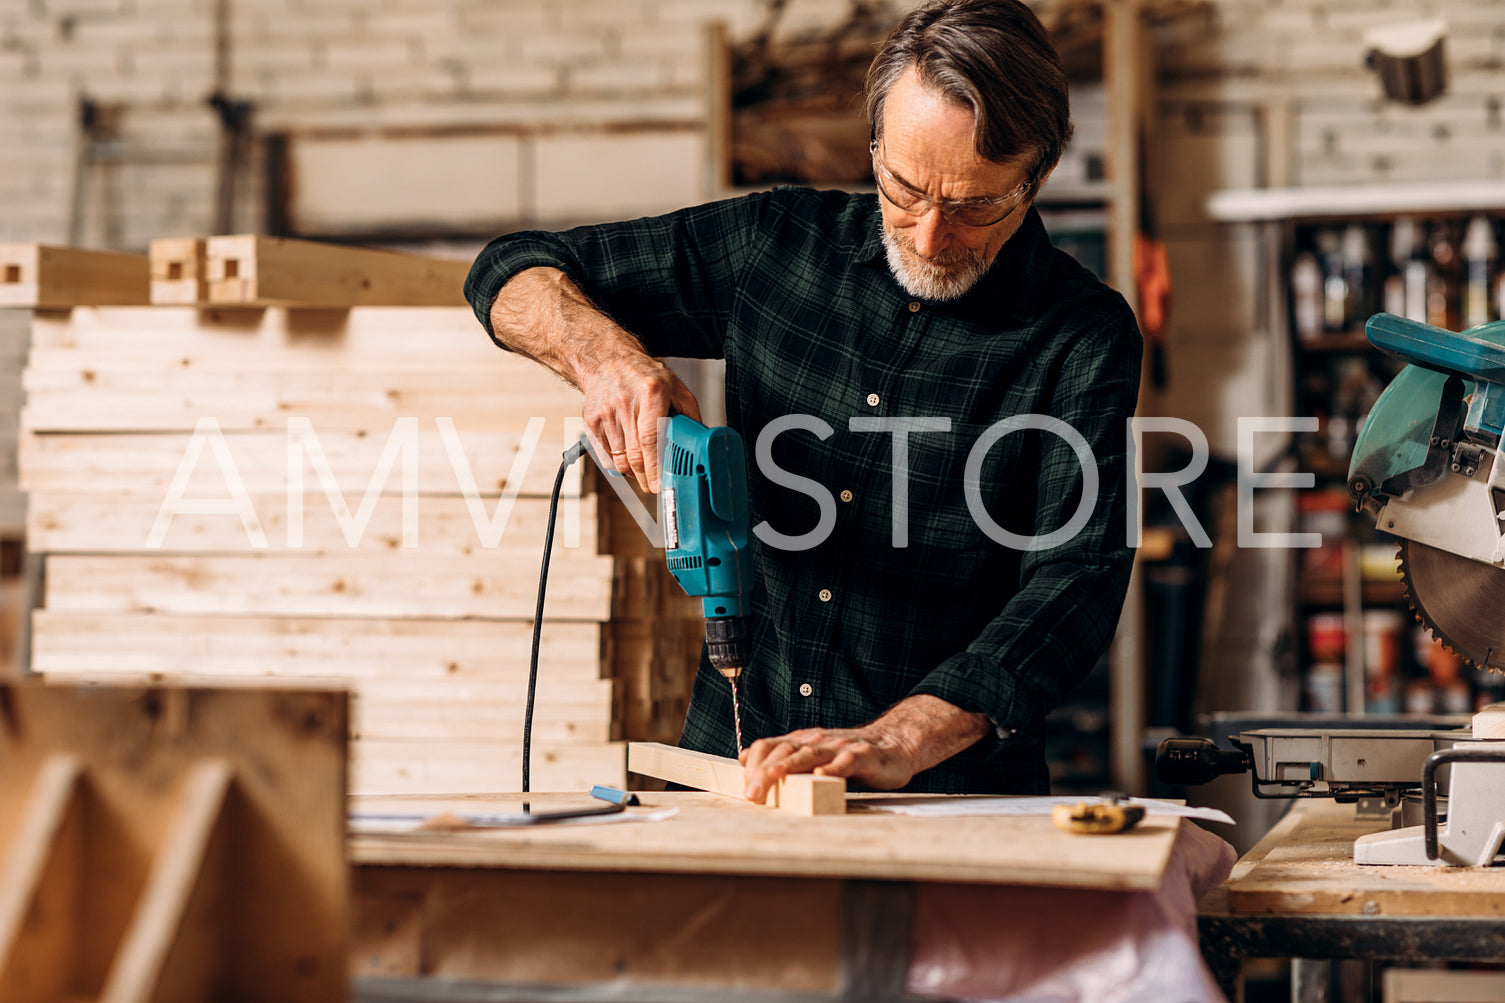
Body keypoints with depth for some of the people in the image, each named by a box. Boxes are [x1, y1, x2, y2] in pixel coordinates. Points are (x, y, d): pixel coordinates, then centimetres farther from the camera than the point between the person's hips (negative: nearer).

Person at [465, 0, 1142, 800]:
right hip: (731, 764, 3)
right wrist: (605, 356, -9)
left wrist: (898, 742, -27)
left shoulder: (1084, 337, -2)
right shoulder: (778, 244, 8)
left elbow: (1076, 584, -13)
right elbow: (514, 271, 15)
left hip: (950, 800, -2)